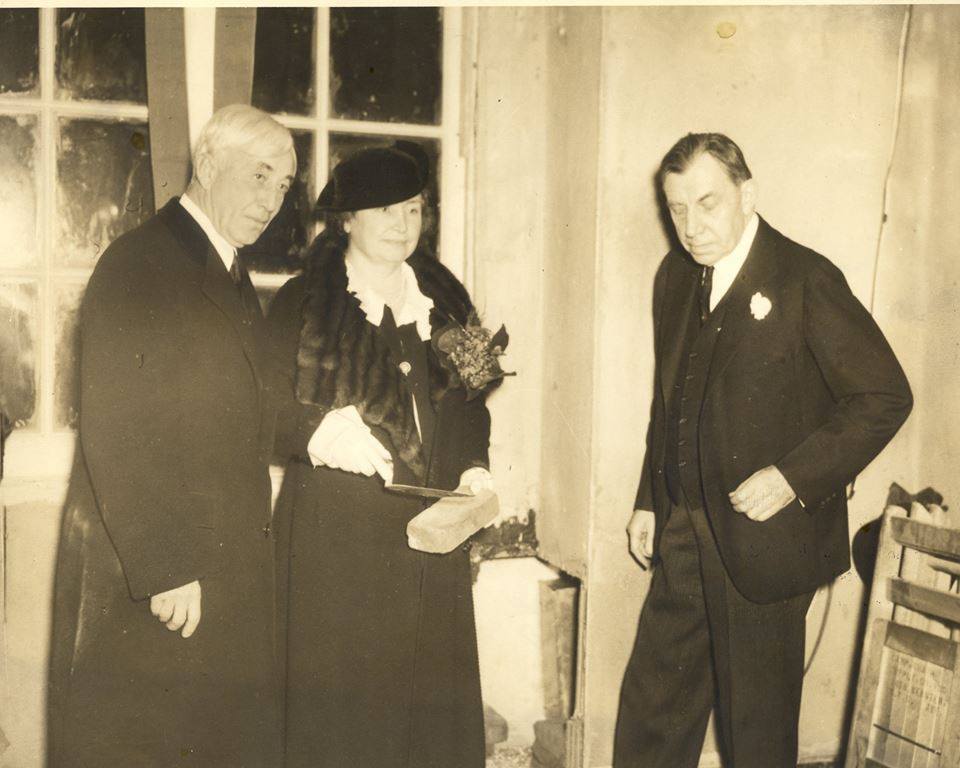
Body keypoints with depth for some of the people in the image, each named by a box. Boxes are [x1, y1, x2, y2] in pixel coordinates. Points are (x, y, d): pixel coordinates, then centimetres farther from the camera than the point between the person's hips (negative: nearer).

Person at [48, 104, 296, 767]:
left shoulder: (233, 275, 15)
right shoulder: (137, 265, -13)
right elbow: (116, 436, -19)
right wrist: (166, 568, -20)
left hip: (232, 573, 8)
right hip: (144, 578, -8)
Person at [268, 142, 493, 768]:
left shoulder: (445, 300, 13)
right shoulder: (302, 304, 2)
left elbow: (469, 405, 16)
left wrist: (473, 468, -1)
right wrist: (324, 432, -19)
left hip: (431, 535, 3)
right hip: (333, 535, -3)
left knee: (432, 703, 4)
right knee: (336, 701, -1)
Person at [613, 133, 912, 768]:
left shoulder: (805, 280, -13)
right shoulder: (677, 276, 8)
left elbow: (885, 395, -13)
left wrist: (793, 477, -20)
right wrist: (649, 500, 14)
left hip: (765, 540, -6)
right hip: (684, 536, 6)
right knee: (651, 712, 14)